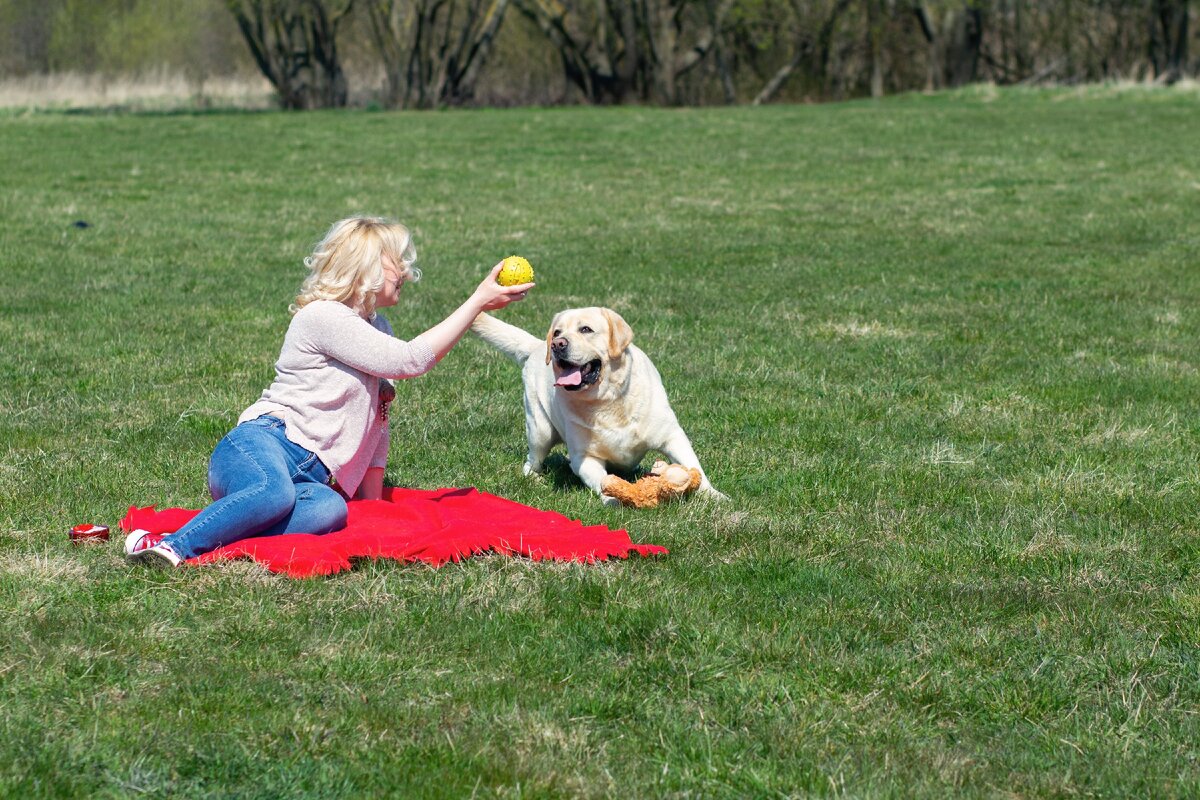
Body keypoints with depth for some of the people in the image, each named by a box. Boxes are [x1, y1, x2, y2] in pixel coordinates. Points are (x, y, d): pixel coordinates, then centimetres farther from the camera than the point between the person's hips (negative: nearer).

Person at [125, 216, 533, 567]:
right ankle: (174, 544, -40)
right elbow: (410, 360, -12)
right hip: (260, 444, -7)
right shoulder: (322, 317, -5)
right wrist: (478, 302, -9)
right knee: (275, 493, -45)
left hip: (311, 474, 7)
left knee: (331, 510, -33)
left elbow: (377, 423, 28)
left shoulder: (377, 329, 25)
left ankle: (223, 530, -37)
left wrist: (373, 500, 20)